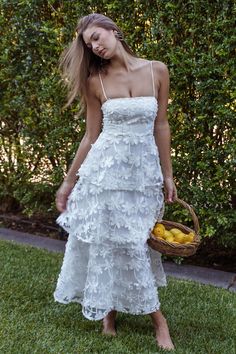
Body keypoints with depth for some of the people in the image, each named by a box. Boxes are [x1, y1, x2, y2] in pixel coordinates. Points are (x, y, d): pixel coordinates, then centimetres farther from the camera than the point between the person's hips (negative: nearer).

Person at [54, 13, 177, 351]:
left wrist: (167, 175, 7)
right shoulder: (95, 81, -2)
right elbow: (91, 136, 3)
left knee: (136, 242, 11)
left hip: (144, 170, 1)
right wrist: (68, 181, 5)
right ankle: (109, 310, 26)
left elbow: (161, 126, 5)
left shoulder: (157, 70, -1)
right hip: (105, 168, 0)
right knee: (106, 241, 6)